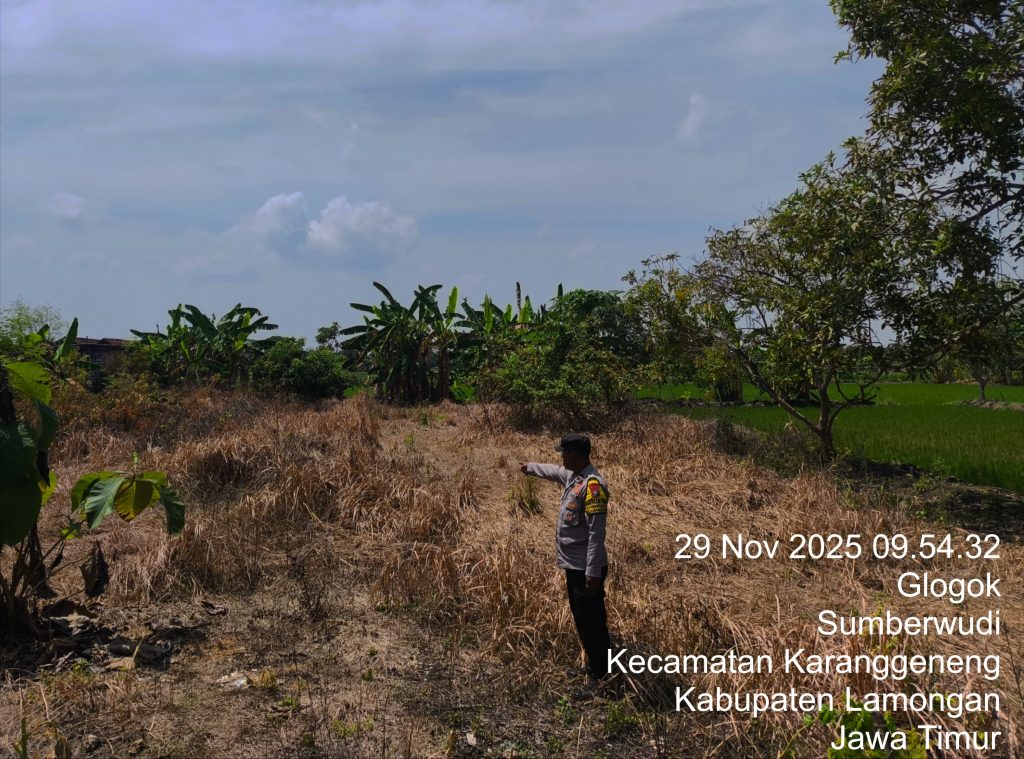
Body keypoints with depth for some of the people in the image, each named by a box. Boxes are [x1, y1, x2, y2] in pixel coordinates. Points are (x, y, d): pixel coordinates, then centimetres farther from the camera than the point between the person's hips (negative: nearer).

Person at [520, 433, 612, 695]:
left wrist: (593, 572, -25)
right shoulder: (571, 475, 7)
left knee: (592, 623, -1)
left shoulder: (592, 485, -21)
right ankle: (593, 666, 33)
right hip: (573, 565, 10)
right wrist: (530, 467, 50)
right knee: (581, 621, 19)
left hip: (586, 569, -10)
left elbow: (596, 532, -24)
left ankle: (601, 676, 8)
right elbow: (553, 471, 33)